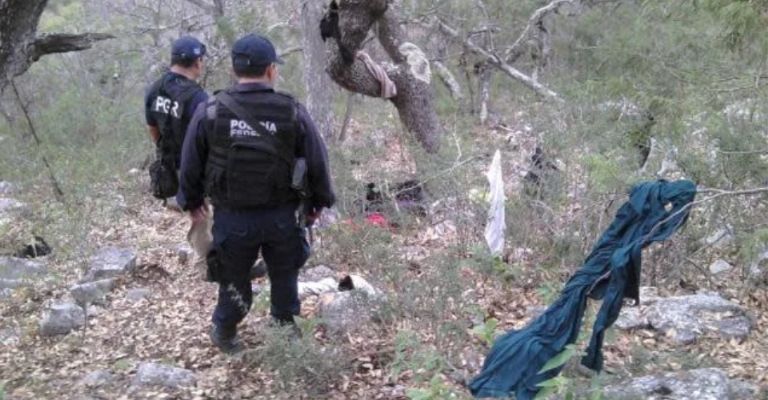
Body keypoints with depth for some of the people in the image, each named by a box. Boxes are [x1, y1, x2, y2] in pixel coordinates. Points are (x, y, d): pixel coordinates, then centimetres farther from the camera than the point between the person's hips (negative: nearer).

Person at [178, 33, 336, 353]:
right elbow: (318, 163, -3)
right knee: (284, 277, 20)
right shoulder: (293, 113, -11)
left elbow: (190, 164, -1)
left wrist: (191, 202, 16)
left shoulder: (210, 111, -11)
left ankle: (225, 333, 38)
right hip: (282, 216, 0)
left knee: (234, 279, 19)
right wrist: (318, 201, 14)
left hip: (233, 218, 0)